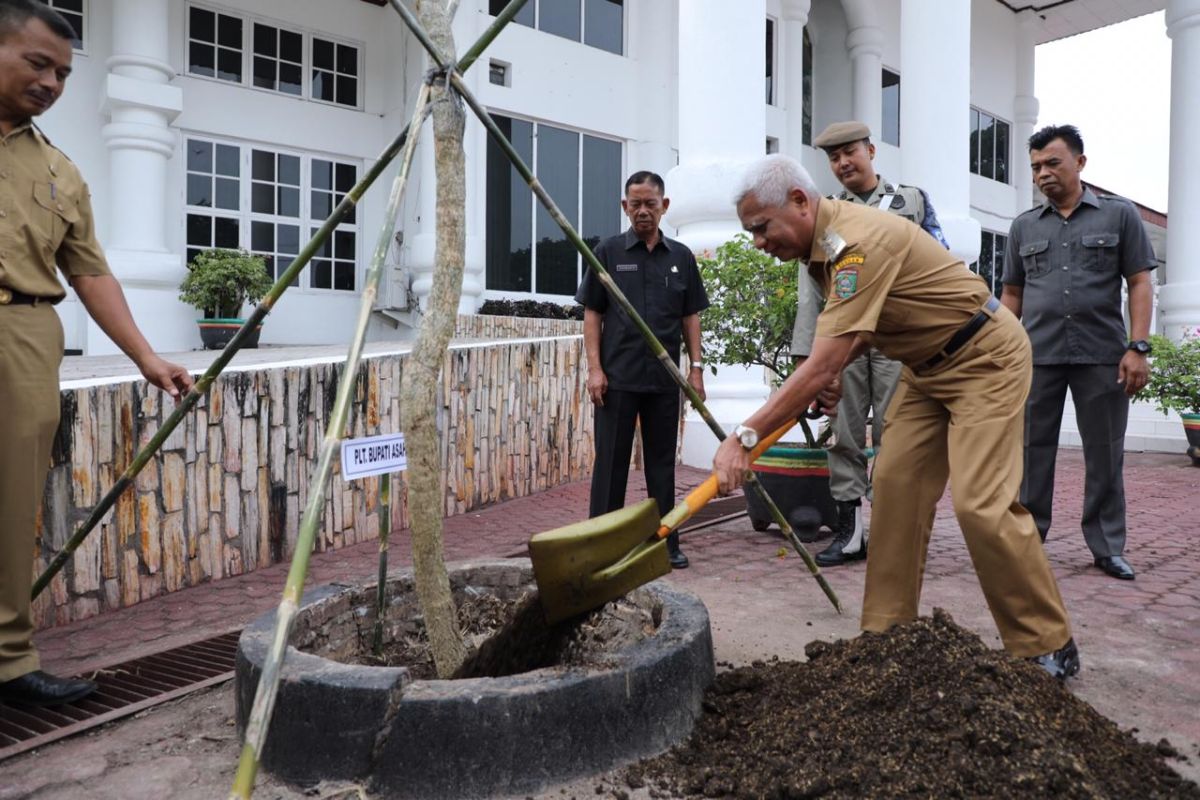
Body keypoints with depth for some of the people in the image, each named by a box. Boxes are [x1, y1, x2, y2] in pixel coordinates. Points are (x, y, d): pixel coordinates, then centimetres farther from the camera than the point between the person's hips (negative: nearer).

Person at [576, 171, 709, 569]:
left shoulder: (681, 256, 9)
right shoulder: (608, 252, 2)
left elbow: (690, 316, 11)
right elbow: (592, 314, 0)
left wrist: (696, 367, 4)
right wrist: (595, 368, -8)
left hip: (664, 378, 3)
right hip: (617, 376, -2)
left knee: (662, 462, 11)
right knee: (611, 461, 4)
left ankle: (666, 542, 21)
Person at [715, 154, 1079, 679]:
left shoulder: (857, 242, -30)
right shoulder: (823, 241, 2)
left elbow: (823, 365, -36)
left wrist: (745, 437, -35)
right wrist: (833, 374, -2)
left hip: (985, 358, -9)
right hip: (927, 364, 9)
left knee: (981, 504, -14)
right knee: (895, 485, 0)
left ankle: (1048, 647, 5)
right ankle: (886, 634, 7)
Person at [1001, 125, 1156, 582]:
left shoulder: (1119, 215, 7)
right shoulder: (1024, 226, 13)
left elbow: (1139, 283, 3)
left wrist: (1137, 347, -7)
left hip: (1103, 355, -1)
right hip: (1037, 356, 2)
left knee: (1105, 454, 5)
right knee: (1032, 451, 5)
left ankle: (1108, 548, 16)